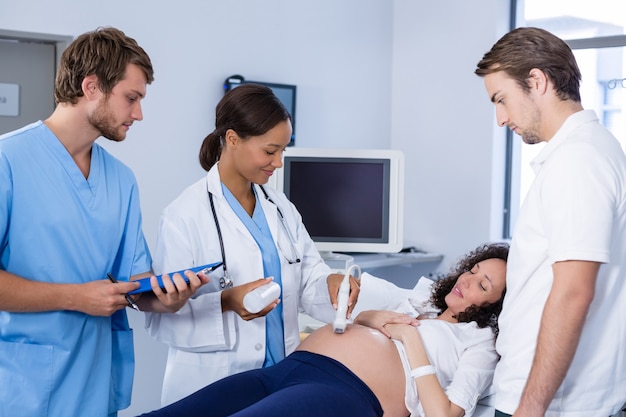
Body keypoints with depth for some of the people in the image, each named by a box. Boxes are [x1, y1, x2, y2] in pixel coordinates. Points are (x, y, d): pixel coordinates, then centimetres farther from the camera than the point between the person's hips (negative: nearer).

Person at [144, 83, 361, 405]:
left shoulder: (280, 207, 7)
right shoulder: (184, 215, -13)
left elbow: (308, 275, 5)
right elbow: (163, 316, -14)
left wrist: (330, 282, -16)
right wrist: (227, 302, -28)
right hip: (212, 385, -6)